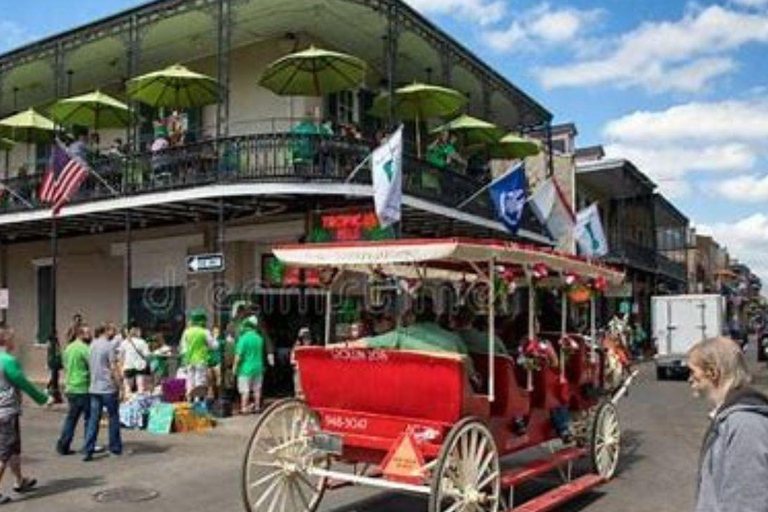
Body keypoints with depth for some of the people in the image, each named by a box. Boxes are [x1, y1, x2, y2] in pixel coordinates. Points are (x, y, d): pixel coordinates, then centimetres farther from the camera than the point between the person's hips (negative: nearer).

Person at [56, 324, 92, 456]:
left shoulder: (68, 348, 11)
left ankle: (63, 445, 11)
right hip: (83, 389, -8)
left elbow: (65, 366, 18)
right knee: (89, 417, 4)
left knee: (71, 417, 13)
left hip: (71, 388, 8)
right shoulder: (84, 348, -15)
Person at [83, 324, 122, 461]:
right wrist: (120, 385, -11)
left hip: (94, 388, 6)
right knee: (113, 418, 8)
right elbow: (113, 368, -14)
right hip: (108, 388, -6)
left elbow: (90, 366, 16)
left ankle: (89, 451, 0)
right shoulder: (109, 345, -11)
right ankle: (115, 447, 17)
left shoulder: (92, 345, 10)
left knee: (93, 419, 5)